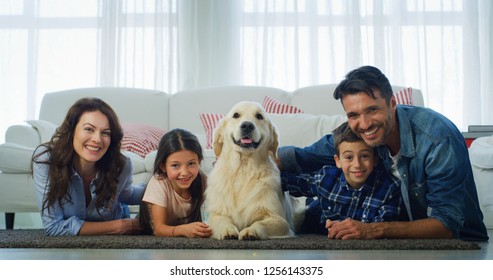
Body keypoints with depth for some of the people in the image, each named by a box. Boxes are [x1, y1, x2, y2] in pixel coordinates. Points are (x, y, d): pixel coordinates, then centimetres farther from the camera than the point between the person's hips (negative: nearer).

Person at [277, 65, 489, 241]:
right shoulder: (354, 133, -10)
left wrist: (373, 230, -37)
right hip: (404, 241, 4)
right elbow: (302, 157, 2)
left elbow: (447, 225, -28)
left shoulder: (439, 138, -26)